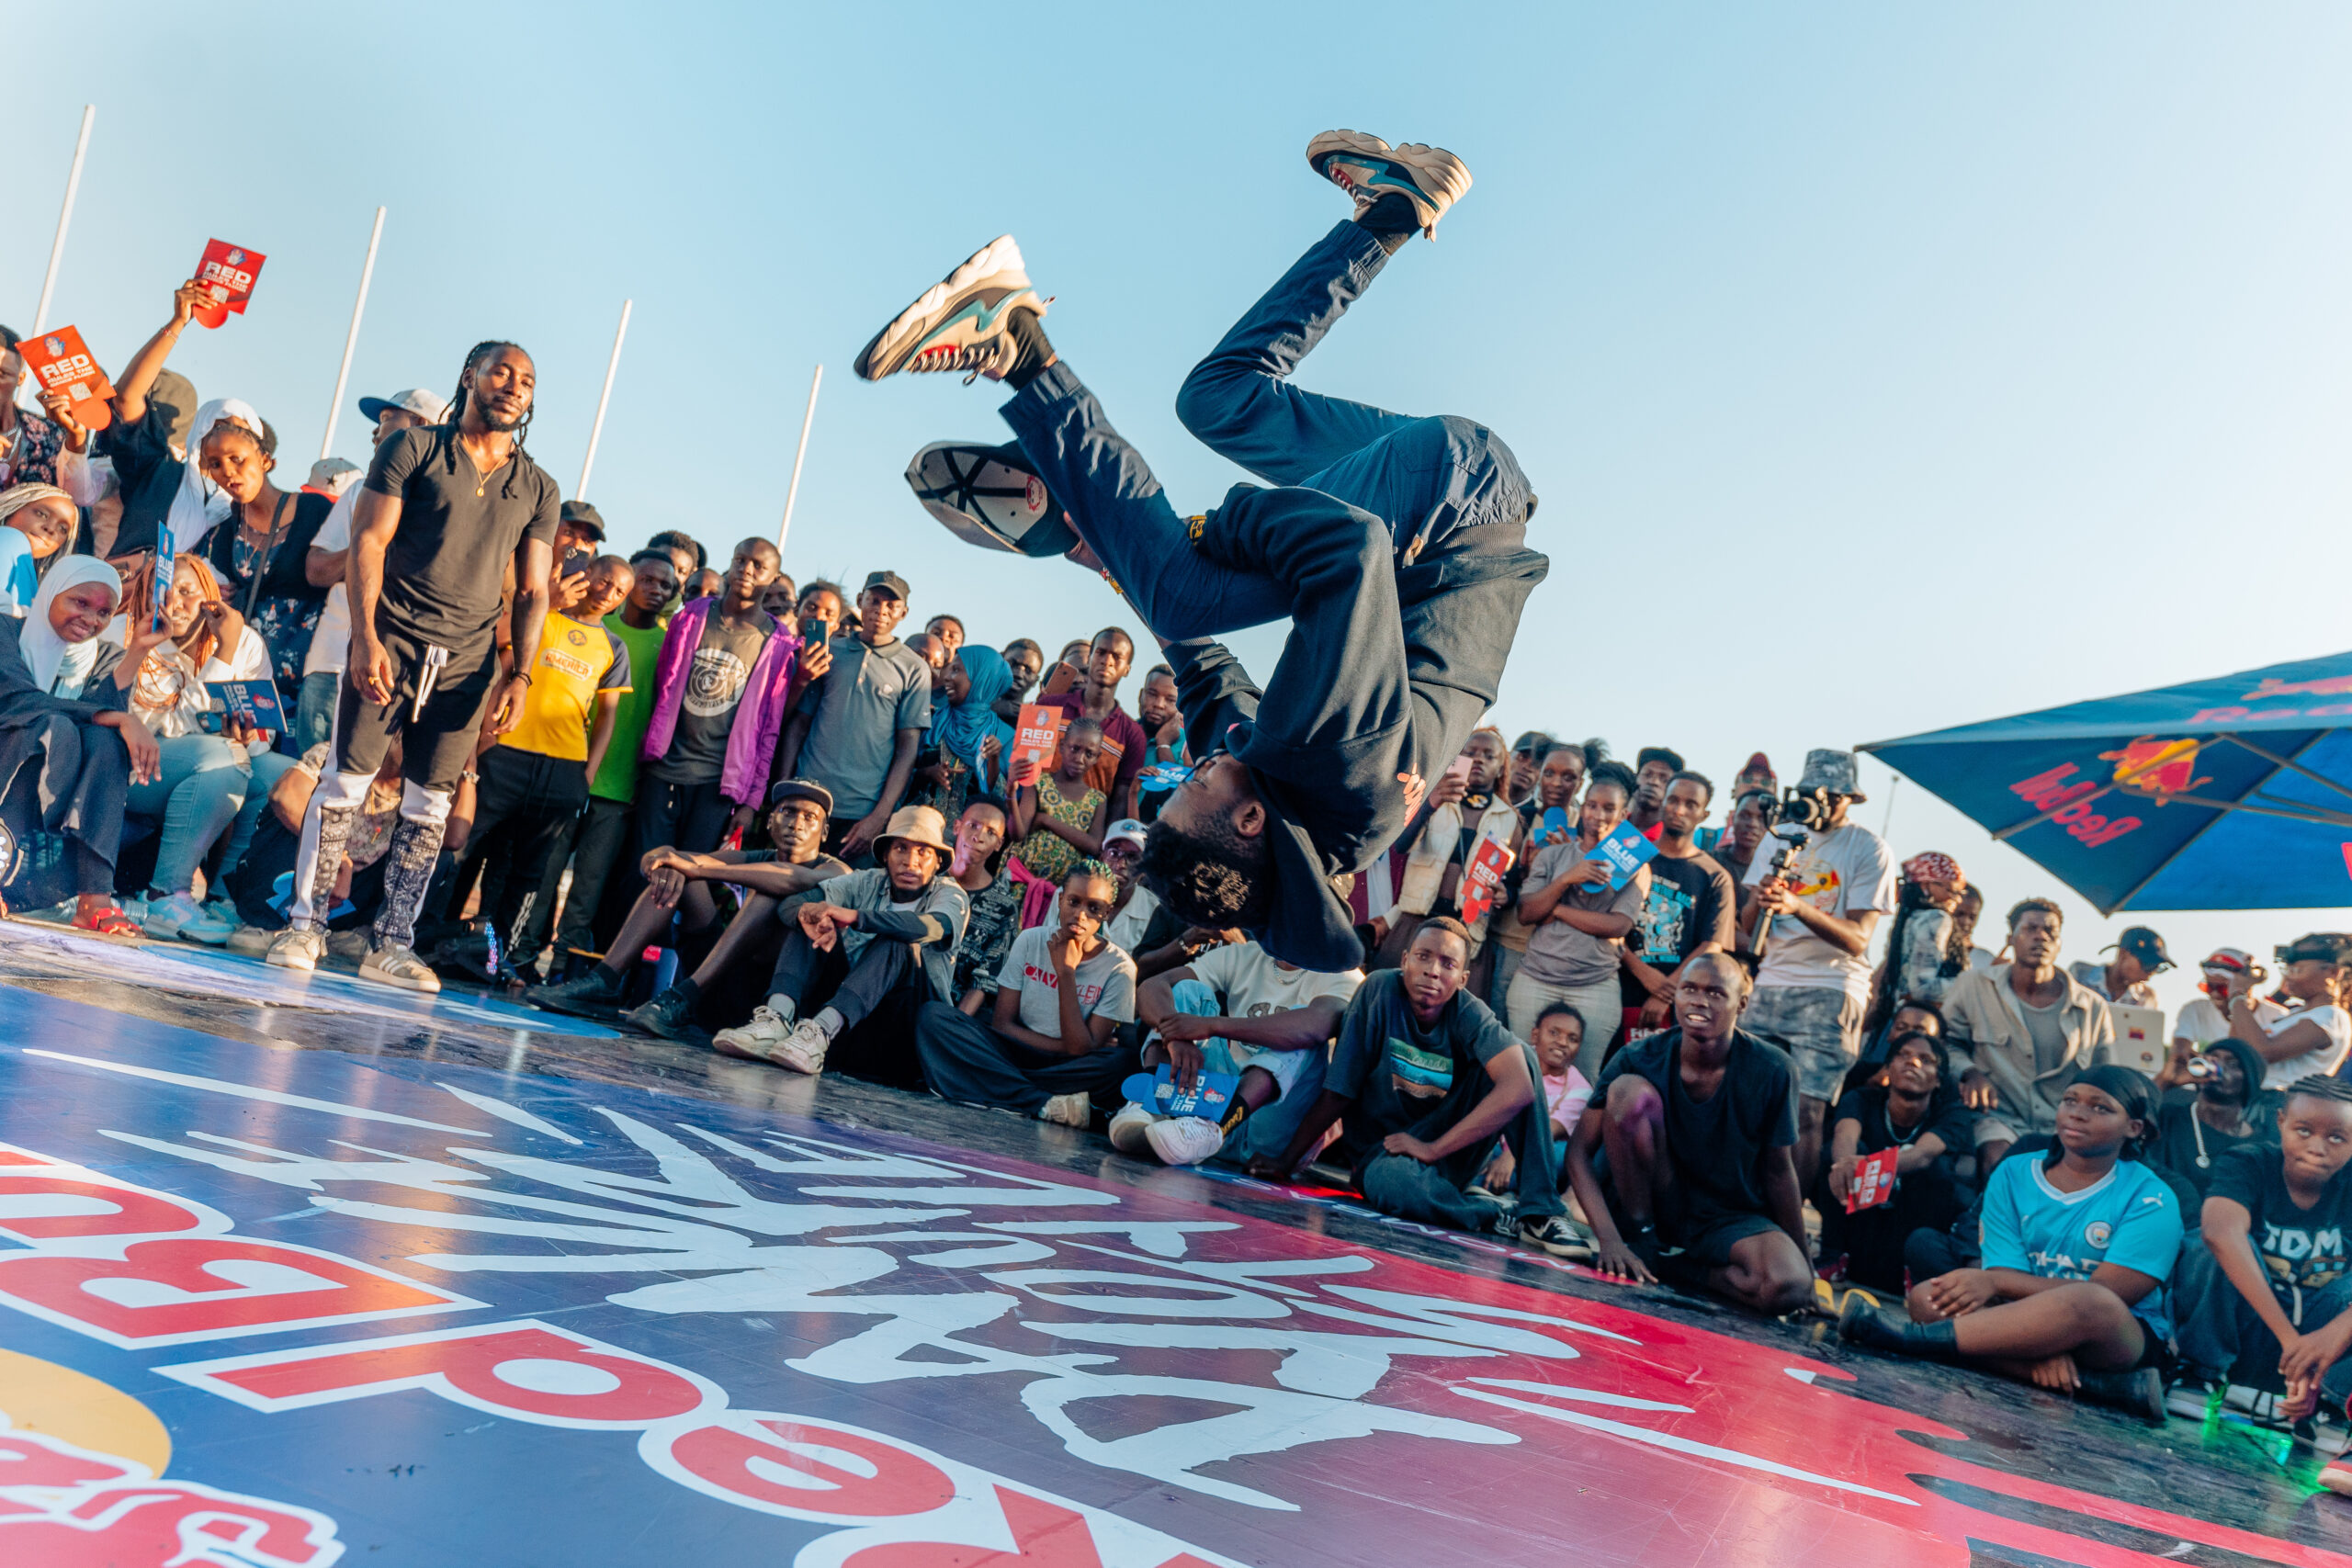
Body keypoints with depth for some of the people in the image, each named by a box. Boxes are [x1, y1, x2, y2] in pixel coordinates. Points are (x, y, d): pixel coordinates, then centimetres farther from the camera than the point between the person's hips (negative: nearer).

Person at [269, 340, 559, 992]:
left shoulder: (537, 489, 13)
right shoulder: (413, 449, 4)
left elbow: (533, 592, 10)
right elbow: (368, 542, -2)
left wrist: (519, 675, -1)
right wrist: (366, 638, -13)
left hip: (469, 661, 3)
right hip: (392, 641, -3)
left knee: (430, 805, 4)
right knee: (347, 780, -4)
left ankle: (392, 944, 12)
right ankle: (305, 925, 7)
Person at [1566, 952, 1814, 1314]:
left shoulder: (1772, 1071, -15)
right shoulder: (1639, 1059, -15)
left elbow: (1777, 1169, -3)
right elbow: (1579, 1151, -14)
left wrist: (1803, 1261, 1)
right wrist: (1610, 1240, -27)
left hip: (1728, 1217, 1)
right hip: (1647, 1210, 0)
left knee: (1790, 1289, -32)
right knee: (1629, 1089, -25)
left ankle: (1669, 1265, -7)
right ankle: (1641, 1240, -12)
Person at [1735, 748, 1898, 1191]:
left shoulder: (1870, 850, -1)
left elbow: (1857, 939, -11)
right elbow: (1747, 929, 11)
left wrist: (1798, 906, -26)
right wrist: (1760, 900, -13)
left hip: (1831, 992, -4)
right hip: (1771, 985, 5)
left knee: (1804, 1112, -12)